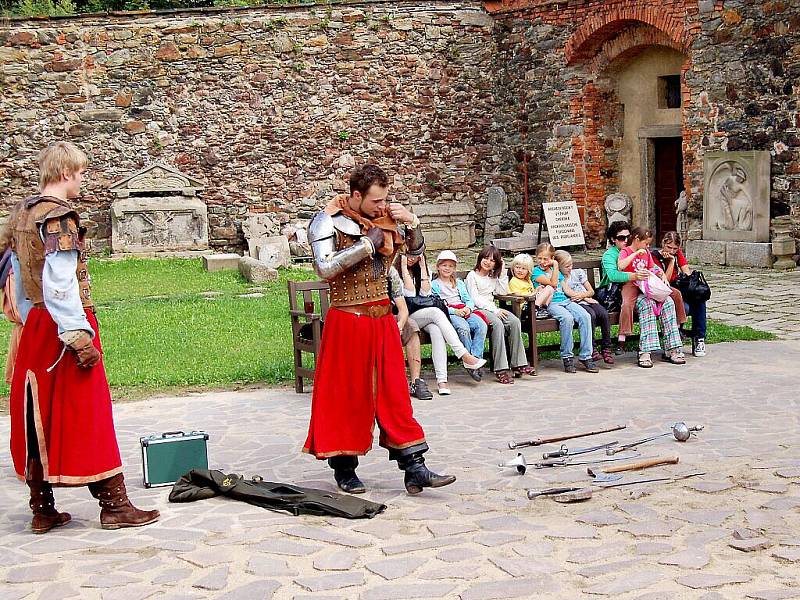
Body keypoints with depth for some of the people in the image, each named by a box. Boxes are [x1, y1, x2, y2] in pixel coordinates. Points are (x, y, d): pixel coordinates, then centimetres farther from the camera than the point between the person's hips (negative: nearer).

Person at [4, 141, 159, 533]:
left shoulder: (21, 213, 12)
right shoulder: (60, 217, -15)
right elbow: (59, 284, -23)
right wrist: (79, 336, -23)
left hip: (36, 328, 9)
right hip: (64, 325, -9)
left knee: (38, 417, 11)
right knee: (87, 416, -3)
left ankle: (42, 510, 17)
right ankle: (114, 505, 5)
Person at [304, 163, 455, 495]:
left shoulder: (384, 218, 7)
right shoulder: (329, 222, -9)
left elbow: (416, 251, 19)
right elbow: (325, 268, -24)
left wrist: (411, 223, -1)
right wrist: (367, 244, -20)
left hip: (383, 319, 5)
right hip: (347, 321, -5)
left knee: (394, 396, 5)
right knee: (346, 397, 3)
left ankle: (414, 469, 4)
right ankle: (344, 470, 17)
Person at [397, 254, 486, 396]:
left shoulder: (418, 270, 19)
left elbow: (425, 293, 2)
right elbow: (409, 293, -11)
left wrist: (423, 267, 2)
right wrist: (404, 268, -9)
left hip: (422, 317, 4)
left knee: (436, 329, -31)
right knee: (436, 312, -32)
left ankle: (441, 379, -42)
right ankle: (465, 356, -38)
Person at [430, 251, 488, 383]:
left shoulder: (459, 283, 28)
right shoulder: (434, 285, 10)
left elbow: (469, 299, 19)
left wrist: (468, 308, -6)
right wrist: (454, 311, -15)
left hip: (464, 311, 5)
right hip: (447, 313, -5)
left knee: (482, 325, -27)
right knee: (463, 327, -37)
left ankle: (476, 357, -34)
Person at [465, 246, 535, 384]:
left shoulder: (493, 276, 22)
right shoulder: (472, 276, 0)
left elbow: (503, 292, 13)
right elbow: (475, 299, -10)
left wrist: (502, 272, 9)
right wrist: (495, 310, -18)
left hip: (492, 308, 7)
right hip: (478, 309, -6)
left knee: (515, 321, -22)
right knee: (497, 323, -35)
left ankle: (518, 364, -22)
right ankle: (500, 369, -37)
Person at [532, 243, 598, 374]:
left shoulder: (557, 271, 23)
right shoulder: (536, 271, 4)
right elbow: (553, 283, -10)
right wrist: (556, 266, -4)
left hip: (565, 300, 6)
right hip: (550, 303, -6)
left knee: (585, 316, -22)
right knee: (567, 318, -35)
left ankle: (585, 356, -19)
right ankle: (567, 357, -23)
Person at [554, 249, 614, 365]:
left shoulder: (579, 273, 20)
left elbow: (591, 291, 19)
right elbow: (568, 293, -5)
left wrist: (583, 295, -3)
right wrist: (587, 299, -8)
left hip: (588, 301, 5)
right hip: (576, 304, -5)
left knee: (604, 314, -25)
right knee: (591, 315, -35)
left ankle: (606, 348, -19)